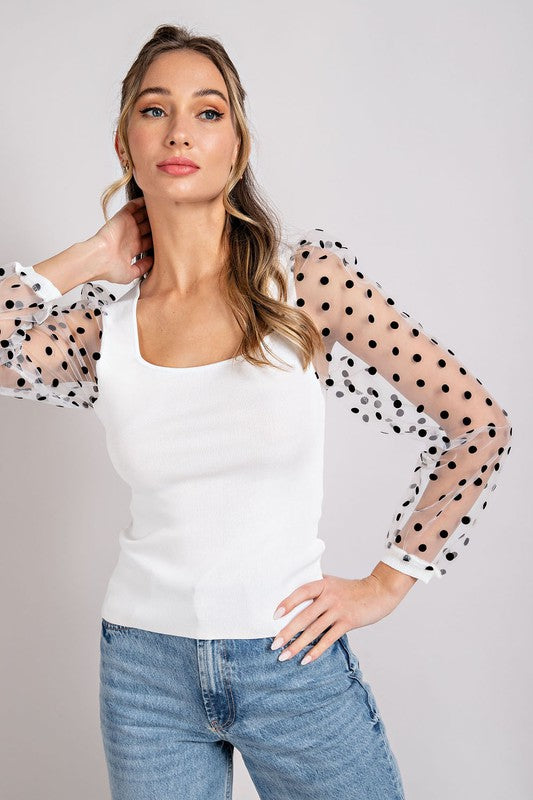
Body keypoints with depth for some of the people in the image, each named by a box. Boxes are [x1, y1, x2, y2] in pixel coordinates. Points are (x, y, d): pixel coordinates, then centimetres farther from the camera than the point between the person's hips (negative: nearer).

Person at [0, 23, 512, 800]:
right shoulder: (103, 322, -2)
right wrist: (89, 257, -6)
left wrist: (385, 583, -4)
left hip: (294, 661, -1)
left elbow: (479, 426, -6)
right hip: (145, 671, 2)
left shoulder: (306, 276, -10)